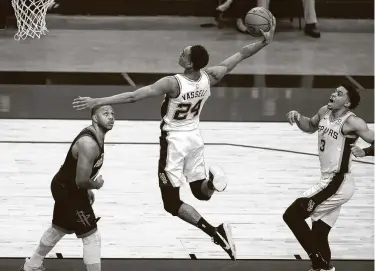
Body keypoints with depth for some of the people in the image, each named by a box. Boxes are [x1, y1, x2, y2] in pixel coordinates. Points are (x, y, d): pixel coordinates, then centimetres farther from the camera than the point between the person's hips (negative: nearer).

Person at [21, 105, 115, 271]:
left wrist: (87, 190, 17)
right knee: (92, 237, -6)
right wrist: (96, 185, -12)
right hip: (68, 191, -11)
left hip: (65, 187, 11)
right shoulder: (89, 144, -30)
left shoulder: (95, 135, 3)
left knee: (58, 229, 29)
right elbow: (81, 180, -32)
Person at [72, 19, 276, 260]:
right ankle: (212, 181, -9)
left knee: (172, 202, 1)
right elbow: (241, 55, -2)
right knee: (202, 193, 25)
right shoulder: (210, 77, -13)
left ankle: (215, 232, -13)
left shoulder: (172, 84, -28)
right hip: (194, 137, 6)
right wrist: (265, 42, 9)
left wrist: (97, 102, -30)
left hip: (175, 141, -6)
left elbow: (132, 97, -31)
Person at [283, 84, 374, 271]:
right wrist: (297, 117, 9)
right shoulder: (324, 112, 7)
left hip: (338, 184, -9)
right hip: (328, 182, 9)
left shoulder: (352, 123, -16)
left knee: (292, 215, -11)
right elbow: (310, 127, 26)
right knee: (318, 235, 15)